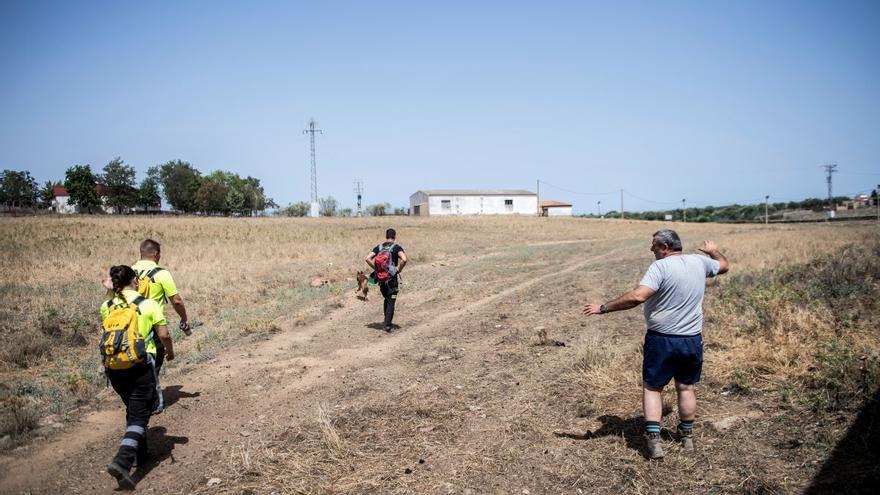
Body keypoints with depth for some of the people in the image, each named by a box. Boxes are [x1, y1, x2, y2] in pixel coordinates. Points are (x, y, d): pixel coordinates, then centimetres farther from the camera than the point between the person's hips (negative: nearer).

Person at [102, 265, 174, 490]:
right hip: (140, 366, -5)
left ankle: (140, 454, 35)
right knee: (138, 416, 0)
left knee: (133, 410, 24)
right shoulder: (148, 304, -6)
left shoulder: (106, 307, 5)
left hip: (114, 368, 5)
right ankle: (122, 462, -17)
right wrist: (170, 351, 13)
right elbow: (164, 334, -7)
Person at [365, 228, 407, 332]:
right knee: (391, 302, 2)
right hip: (392, 278, -4)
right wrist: (399, 269, -8)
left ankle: (386, 322, 27)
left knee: (386, 299, 22)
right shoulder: (397, 247, -6)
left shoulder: (379, 247, 6)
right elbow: (404, 259, -23)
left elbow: (367, 258, -4)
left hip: (381, 278, 4)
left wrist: (376, 268, 3)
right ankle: (387, 325, -4)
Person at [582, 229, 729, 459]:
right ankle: (687, 436, 34)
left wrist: (603, 308, -25)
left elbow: (637, 296, -30)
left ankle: (654, 440, 2)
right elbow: (724, 266, 24)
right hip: (692, 339, 6)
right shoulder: (699, 262, 2)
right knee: (686, 387, 21)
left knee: (652, 388, 7)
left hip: (662, 339, -5)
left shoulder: (660, 267, -18)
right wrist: (713, 251, 44)